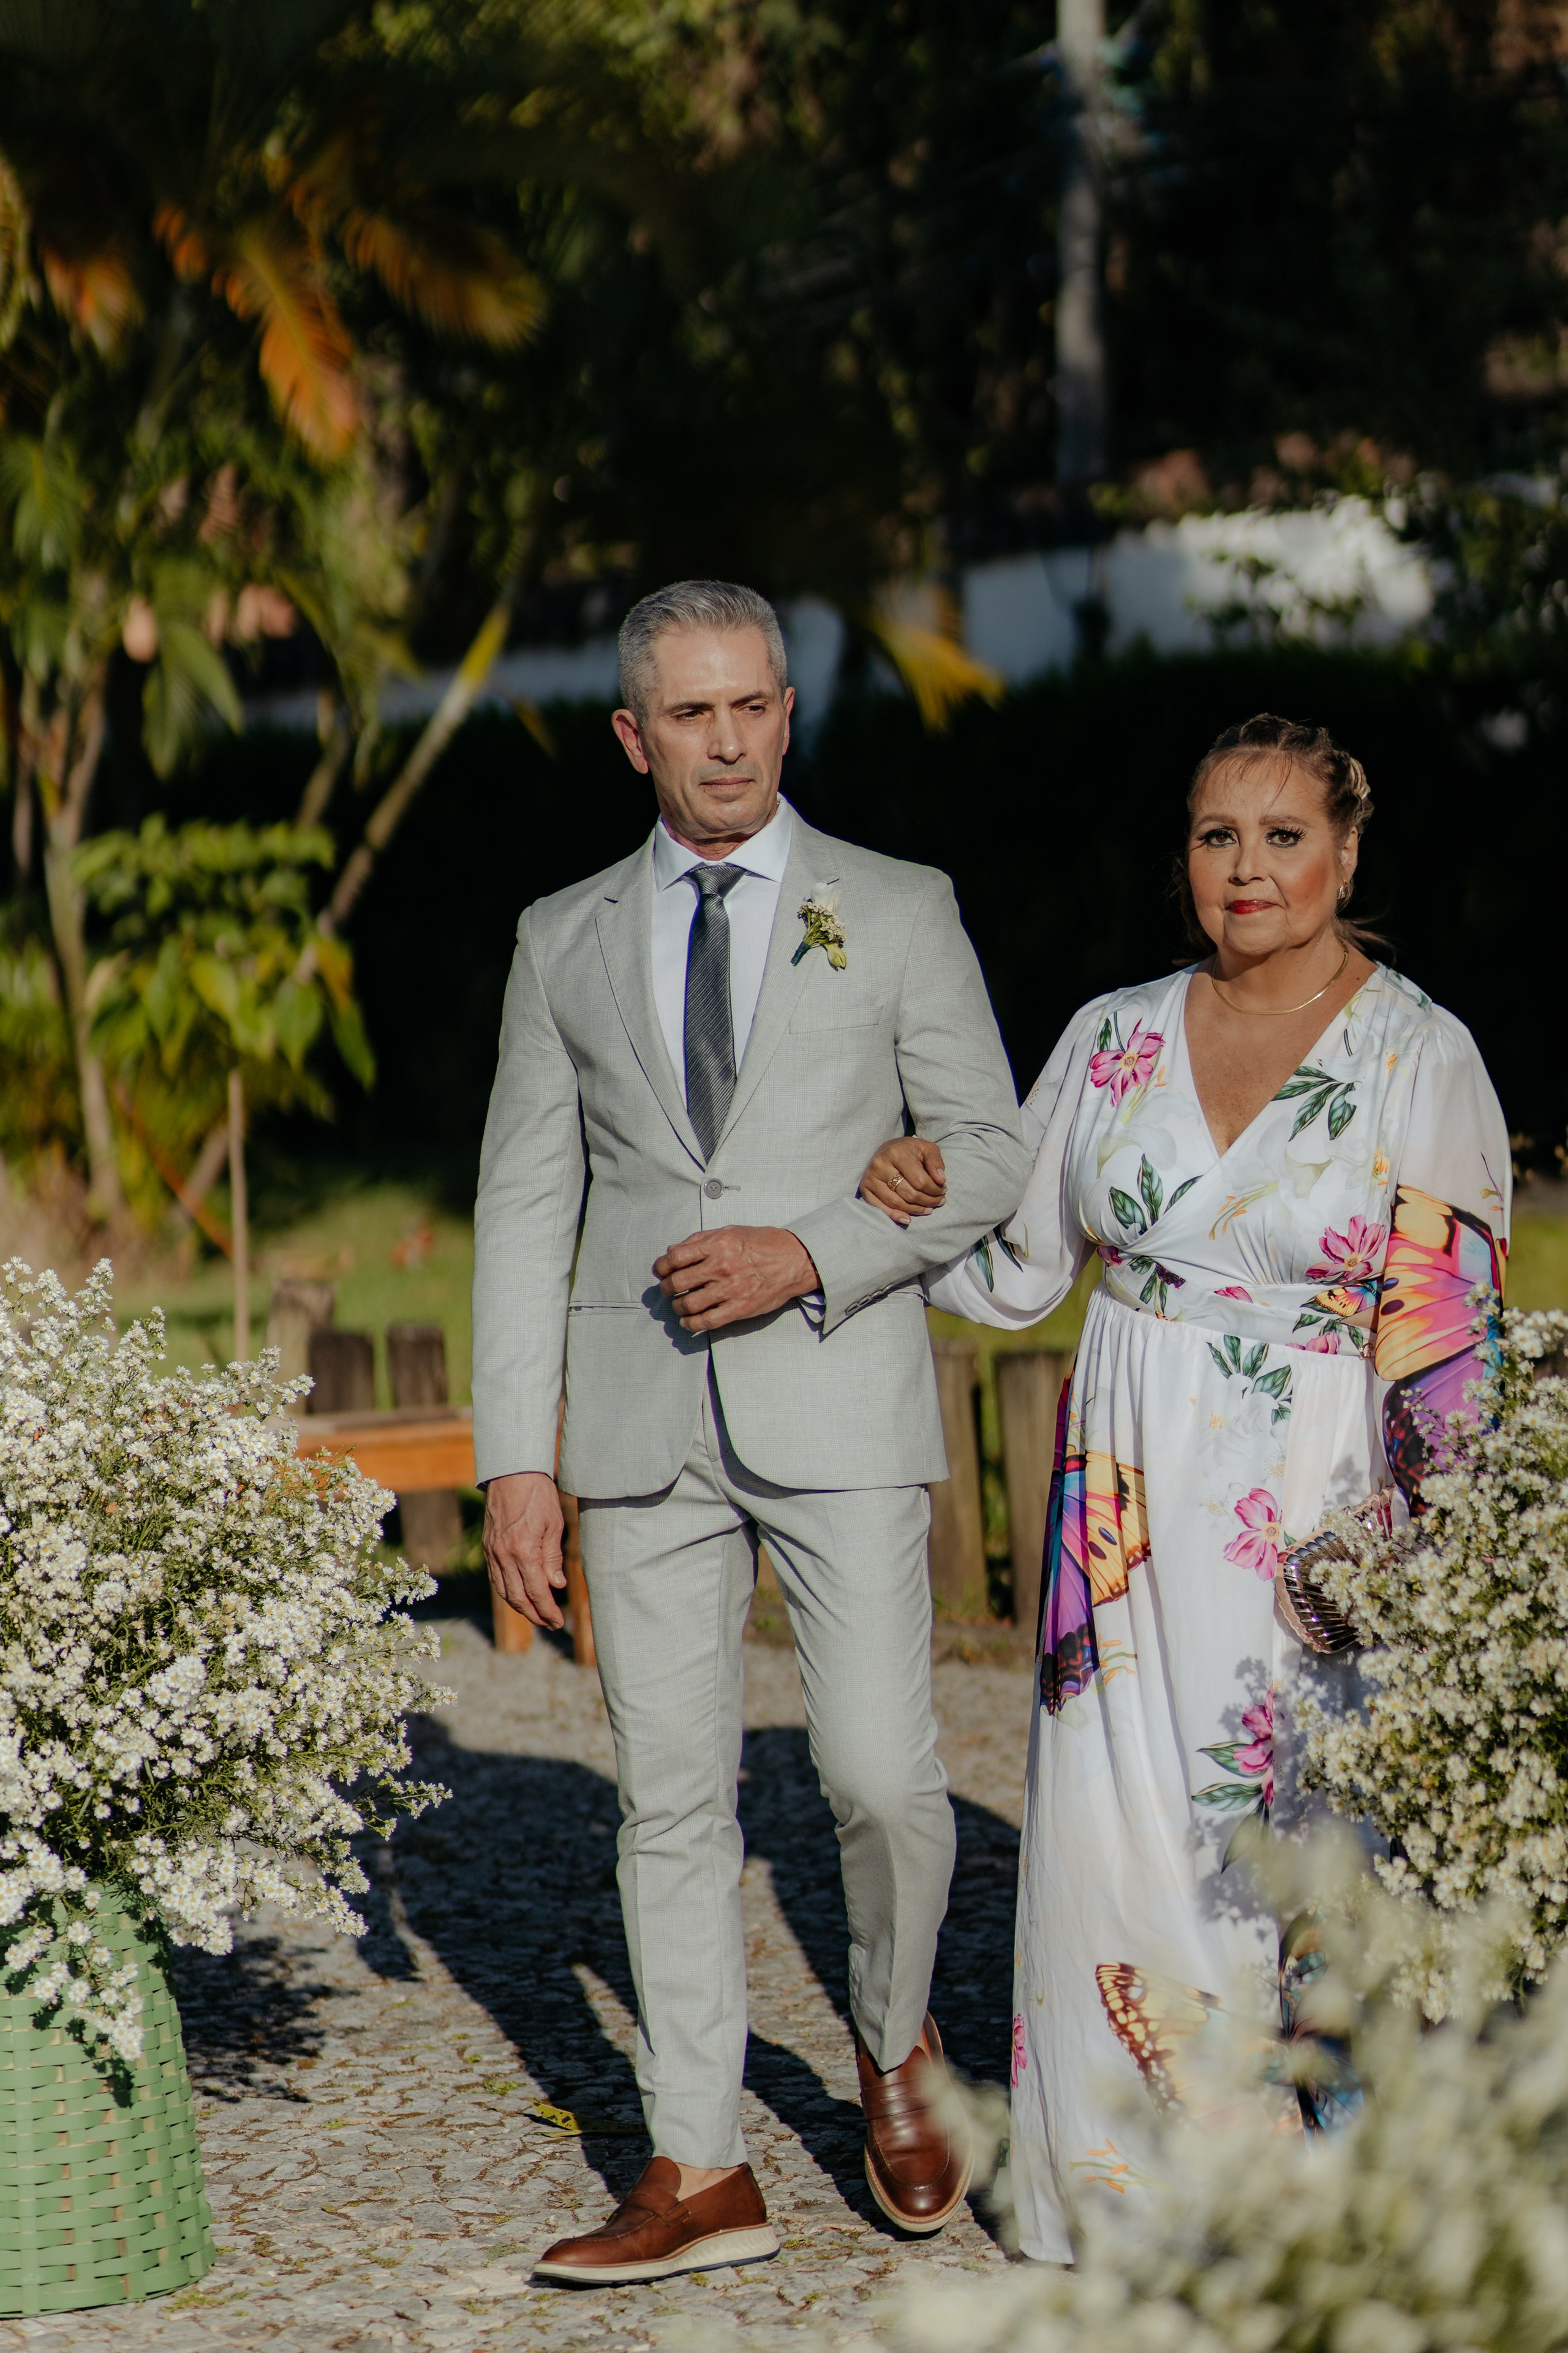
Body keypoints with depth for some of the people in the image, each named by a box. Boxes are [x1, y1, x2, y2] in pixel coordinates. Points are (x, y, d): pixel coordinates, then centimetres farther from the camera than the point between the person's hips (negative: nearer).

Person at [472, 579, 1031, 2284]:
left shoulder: (900, 914, 5)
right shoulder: (566, 941, 10)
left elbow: (988, 1158, 4)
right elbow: (524, 1205, 9)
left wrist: (810, 1254, -12)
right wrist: (514, 1459, 2)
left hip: (840, 1395, -2)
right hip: (642, 1420, 2)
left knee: (880, 1772, -9)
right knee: (670, 1794, 3)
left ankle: (892, 2044, 21)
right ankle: (699, 2174, 9)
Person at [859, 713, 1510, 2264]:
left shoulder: (1423, 1058, -2)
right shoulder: (1114, 1041, 8)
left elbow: (1451, 1336, -3)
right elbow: (1018, 1266, 16)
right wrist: (913, 1204, -4)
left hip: (1321, 1525, -3)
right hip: (1133, 1510, 3)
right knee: (1123, 1830, 3)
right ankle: (1132, 2198, 16)